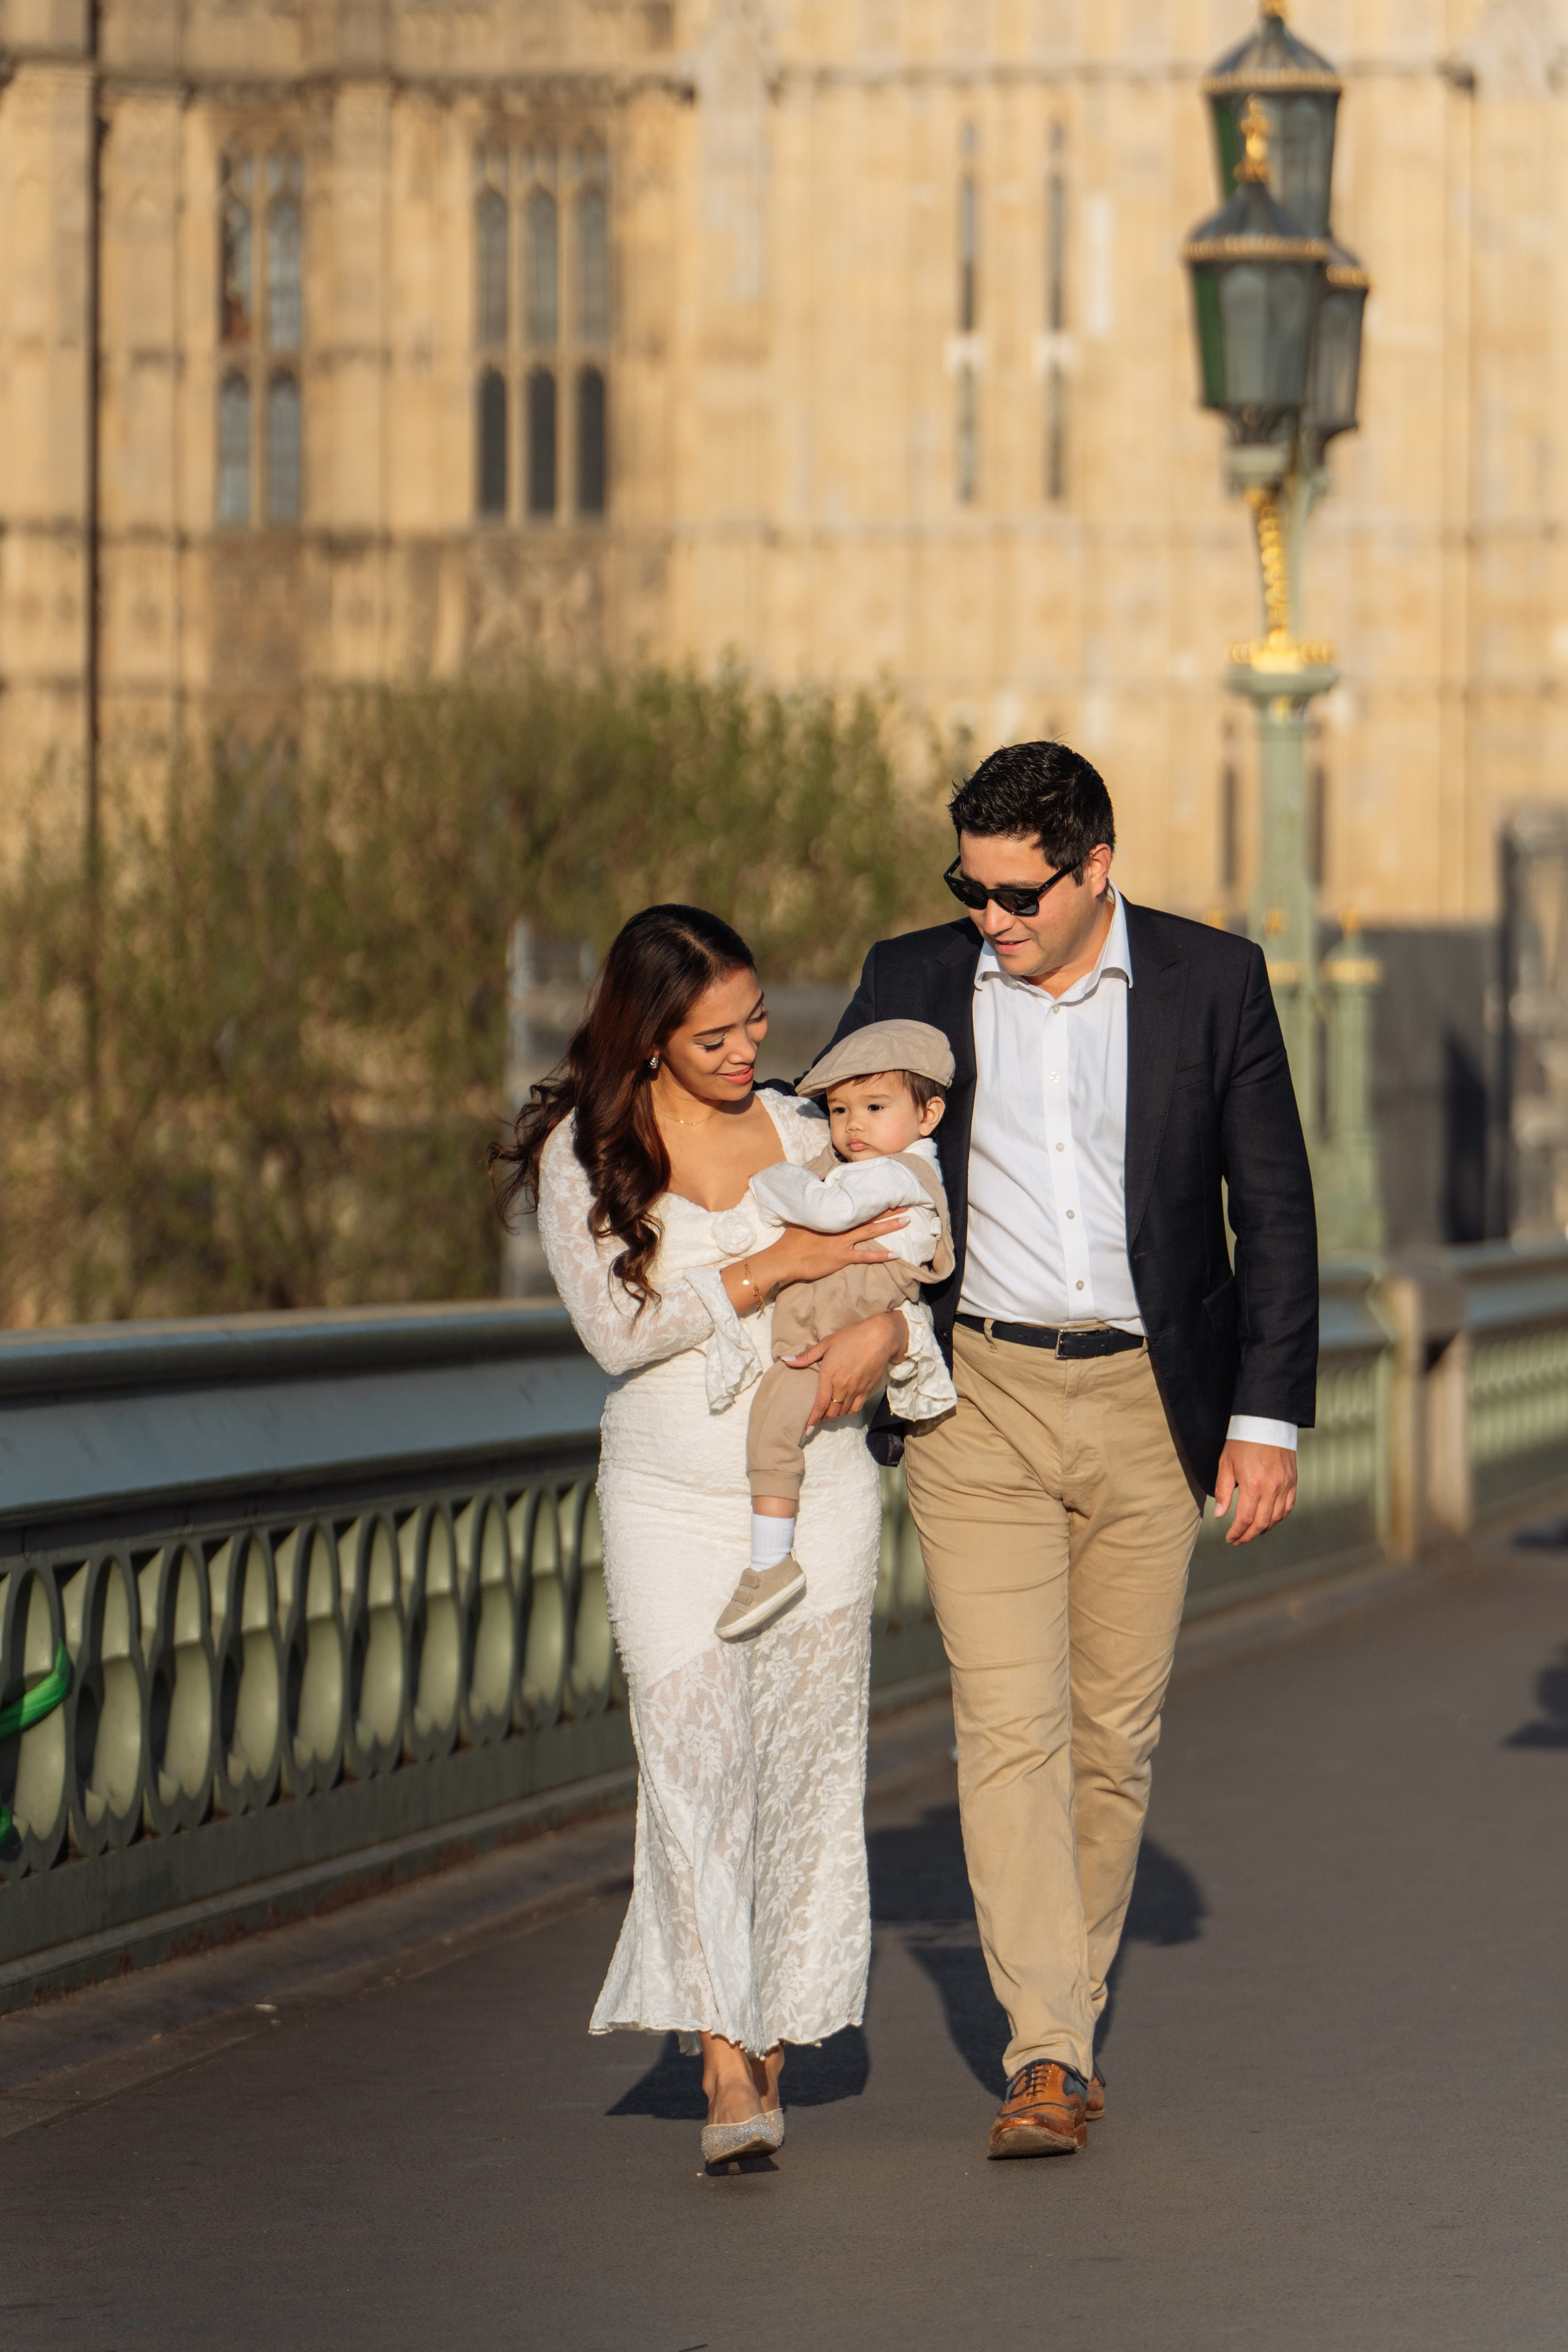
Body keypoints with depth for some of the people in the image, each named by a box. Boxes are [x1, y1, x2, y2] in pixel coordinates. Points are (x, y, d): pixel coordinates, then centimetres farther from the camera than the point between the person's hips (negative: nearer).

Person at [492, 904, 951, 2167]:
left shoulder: (802, 1135, 6)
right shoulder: (583, 1152, -1)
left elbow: (899, 1284, 9)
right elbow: (616, 1326, -10)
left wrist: (881, 1334, -15)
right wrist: (778, 1267, -17)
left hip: (819, 1490, 2)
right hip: (669, 1496, -2)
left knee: (805, 1766, 0)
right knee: (696, 1764, -12)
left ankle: (773, 2050, 12)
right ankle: (725, 2074, -15)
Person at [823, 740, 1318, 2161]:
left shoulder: (1213, 981, -1)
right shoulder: (914, 983, 1)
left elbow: (1275, 1212, 2)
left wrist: (1267, 1417, -2)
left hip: (1150, 1404, 0)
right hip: (980, 1402, 0)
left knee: (1114, 1734, 6)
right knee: (1009, 1726, -11)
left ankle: (1071, 2011, 21)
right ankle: (1048, 2055, -14)